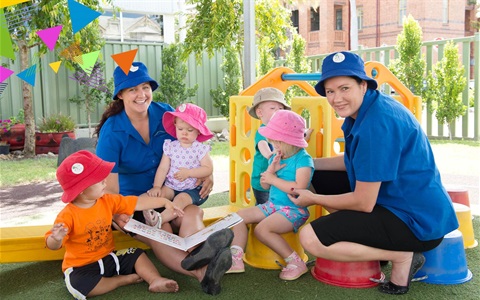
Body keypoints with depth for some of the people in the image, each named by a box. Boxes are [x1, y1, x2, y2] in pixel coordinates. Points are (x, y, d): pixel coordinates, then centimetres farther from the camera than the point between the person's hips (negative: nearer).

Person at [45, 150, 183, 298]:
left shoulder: (107, 201, -5)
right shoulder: (68, 215, -22)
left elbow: (137, 202, 0)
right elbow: (52, 245, -23)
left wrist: (164, 202, -1)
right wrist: (56, 238, -48)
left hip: (109, 257, 6)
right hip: (82, 266, -6)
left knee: (137, 254, -1)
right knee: (79, 286, -33)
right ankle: (124, 279, -15)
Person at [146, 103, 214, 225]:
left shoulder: (200, 149, -5)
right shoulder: (170, 146, 3)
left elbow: (208, 169, -12)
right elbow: (163, 168, 0)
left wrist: (188, 172, -21)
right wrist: (156, 186, -13)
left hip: (192, 189, -4)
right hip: (171, 187, 5)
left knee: (181, 199, -31)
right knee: (160, 193, -22)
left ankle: (160, 220, -42)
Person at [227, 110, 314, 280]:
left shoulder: (303, 159, -14)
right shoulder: (276, 157, 9)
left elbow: (299, 188, -27)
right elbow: (265, 185, 12)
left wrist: (273, 179, -17)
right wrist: (270, 170, -8)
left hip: (294, 210, -9)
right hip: (272, 205, 9)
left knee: (262, 229, -29)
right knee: (240, 215, 2)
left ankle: (296, 263, -15)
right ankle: (235, 259, -2)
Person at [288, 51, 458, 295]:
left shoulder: (377, 122, -26)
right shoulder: (363, 110, 4)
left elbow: (364, 203, -22)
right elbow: (351, 162, 19)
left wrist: (313, 199, -7)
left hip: (417, 221, -10)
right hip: (394, 199, 10)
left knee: (310, 238, -19)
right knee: (322, 179, 14)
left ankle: (402, 257, -7)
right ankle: (370, 245, 10)